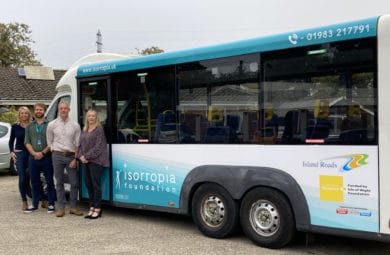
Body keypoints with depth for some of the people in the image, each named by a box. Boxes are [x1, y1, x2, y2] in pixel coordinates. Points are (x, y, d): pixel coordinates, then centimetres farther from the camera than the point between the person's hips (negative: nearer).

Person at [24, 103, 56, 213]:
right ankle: (35, 204, 18)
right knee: (34, 181, 9)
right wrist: (34, 153, -10)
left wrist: (42, 153, -13)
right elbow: (27, 142, 5)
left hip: (46, 157, -3)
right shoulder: (29, 126, 12)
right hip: (33, 158, 3)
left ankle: (51, 204, 8)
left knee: (49, 181, 1)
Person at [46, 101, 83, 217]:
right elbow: (49, 141, 12)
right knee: (59, 182, 5)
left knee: (74, 182, 0)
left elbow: (78, 144, 2)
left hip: (71, 156, 0)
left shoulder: (75, 125, 3)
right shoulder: (52, 125, 5)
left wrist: (75, 159, -5)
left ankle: (73, 207, 11)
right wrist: (55, 152, 3)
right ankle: (61, 207, 12)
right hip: (57, 156, 0)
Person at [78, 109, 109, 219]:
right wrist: (81, 156, -2)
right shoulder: (84, 131, 16)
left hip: (95, 161, -7)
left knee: (95, 184, -6)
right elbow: (80, 145, 15)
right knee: (88, 184, 9)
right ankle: (92, 207, 18)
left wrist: (87, 156, -14)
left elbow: (98, 147, -12)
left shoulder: (99, 130, -5)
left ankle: (97, 209, -1)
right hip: (85, 161, 7)